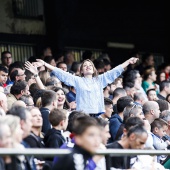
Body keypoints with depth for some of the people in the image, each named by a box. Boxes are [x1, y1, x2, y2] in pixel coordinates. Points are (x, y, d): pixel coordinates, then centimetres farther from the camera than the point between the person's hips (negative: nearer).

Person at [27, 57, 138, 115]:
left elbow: (115, 71, 16)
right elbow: (61, 73, 5)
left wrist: (128, 62, 12)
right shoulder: (77, 81, 10)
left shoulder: (100, 80, 17)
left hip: (98, 115, 2)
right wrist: (44, 64, -1)